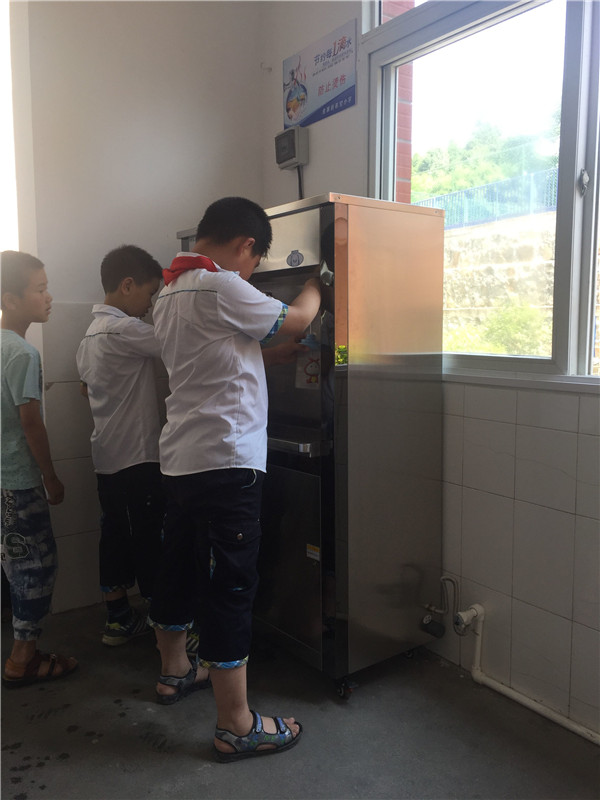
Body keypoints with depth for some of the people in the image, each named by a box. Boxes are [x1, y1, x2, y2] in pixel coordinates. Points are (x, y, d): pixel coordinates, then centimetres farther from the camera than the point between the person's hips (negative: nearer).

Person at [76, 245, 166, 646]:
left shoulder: (92, 333, 14)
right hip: (138, 455, -9)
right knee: (150, 537, 0)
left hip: (108, 454, 10)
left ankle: (118, 619, 25)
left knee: (116, 534, 14)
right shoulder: (124, 330, -17)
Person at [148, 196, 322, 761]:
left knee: (179, 567, 21)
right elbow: (295, 320, -3)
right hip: (225, 461, -10)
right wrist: (314, 287, 16)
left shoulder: (169, 295, 14)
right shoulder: (220, 288, -14)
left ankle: (174, 670, 41)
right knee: (229, 586, -2)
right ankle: (235, 726, 9)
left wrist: (274, 354, 15)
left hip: (180, 458, 10)